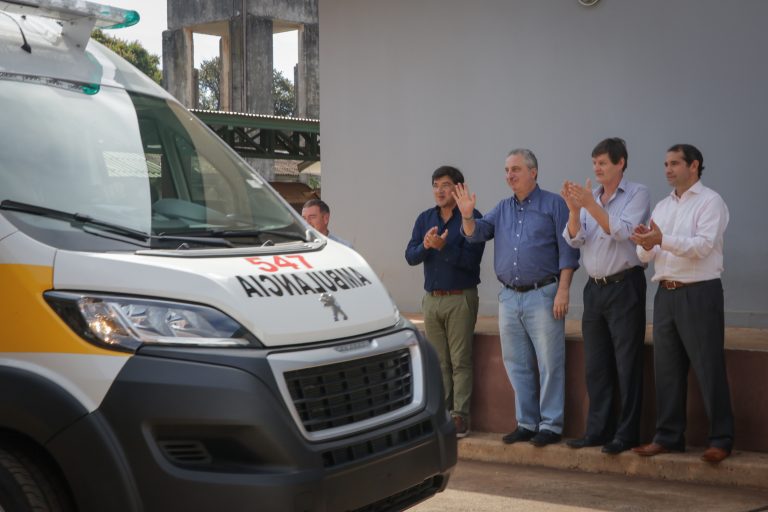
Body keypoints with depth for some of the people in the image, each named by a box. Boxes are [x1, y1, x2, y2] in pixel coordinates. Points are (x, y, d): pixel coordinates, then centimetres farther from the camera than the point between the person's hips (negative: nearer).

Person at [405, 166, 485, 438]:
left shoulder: (471, 218, -6)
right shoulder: (424, 219, 11)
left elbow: (471, 259, -14)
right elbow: (410, 256, 4)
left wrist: (443, 247, -25)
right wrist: (425, 246, -17)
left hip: (461, 298, -5)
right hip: (432, 299, 5)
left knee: (460, 361, -5)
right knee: (439, 361, 8)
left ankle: (460, 415, -3)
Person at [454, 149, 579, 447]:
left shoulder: (553, 204, -2)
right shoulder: (502, 209, 16)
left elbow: (567, 250, -6)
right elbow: (476, 233, 7)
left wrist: (563, 290, -14)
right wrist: (467, 215, -14)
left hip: (542, 295, -6)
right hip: (509, 297, 6)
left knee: (549, 363, -3)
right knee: (517, 365, 10)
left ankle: (551, 425, 3)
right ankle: (526, 423, 19)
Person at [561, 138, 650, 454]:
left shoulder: (637, 194, -3)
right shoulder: (590, 197, 12)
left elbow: (622, 231, -17)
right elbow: (574, 240, 2)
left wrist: (590, 204, -22)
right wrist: (574, 210, -14)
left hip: (624, 285, -6)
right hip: (595, 287, 6)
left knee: (627, 364, -2)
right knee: (595, 365, 9)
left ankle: (626, 434, 3)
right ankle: (598, 430, 16)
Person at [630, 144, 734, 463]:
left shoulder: (710, 202, -4)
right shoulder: (662, 207, 16)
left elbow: (702, 246, -18)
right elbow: (646, 255, 12)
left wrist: (662, 240, -28)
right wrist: (646, 245, -11)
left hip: (699, 294, -7)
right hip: (666, 293, 7)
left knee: (709, 369, -3)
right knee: (666, 368, 10)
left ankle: (721, 440, 6)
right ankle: (668, 437, 18)